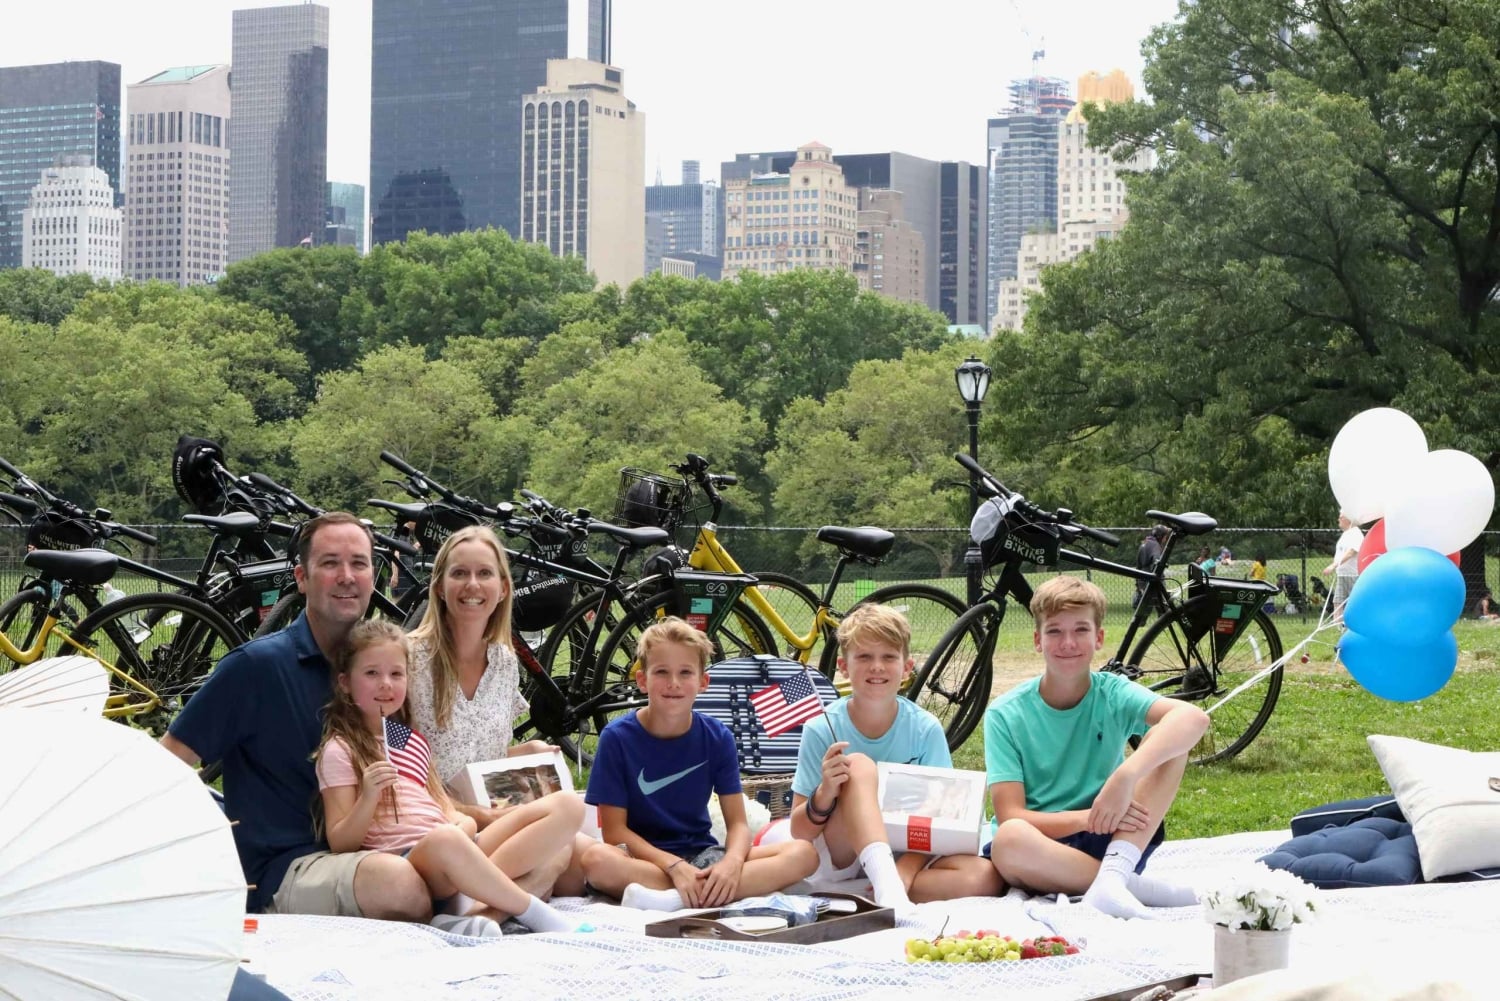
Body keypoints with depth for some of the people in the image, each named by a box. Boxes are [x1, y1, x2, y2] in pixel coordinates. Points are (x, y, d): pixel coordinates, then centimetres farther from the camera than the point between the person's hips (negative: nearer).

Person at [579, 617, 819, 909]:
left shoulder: (717, 738, 0)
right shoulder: (617, 738, -8)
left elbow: (737, 823, -2)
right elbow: (615, 830, -11)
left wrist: (732, 862, -25)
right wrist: (674, 866, -25)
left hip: (702, 856, 4)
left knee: (803, 854, -19)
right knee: (597, 860, -37)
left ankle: (672, 899, -32)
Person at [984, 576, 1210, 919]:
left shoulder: (1113, 694, -2)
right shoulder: (1006, 715, -3)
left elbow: (1194, 718, -22)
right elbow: (1010, 818, -12)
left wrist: (1125, 777, -36)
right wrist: (1087, 818, -27)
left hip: (1113, 841, 2)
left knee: (1167, 737, -17)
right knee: (1009, 839, -38)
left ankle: (1113, 876, -31)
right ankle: (1136, 886, -25)